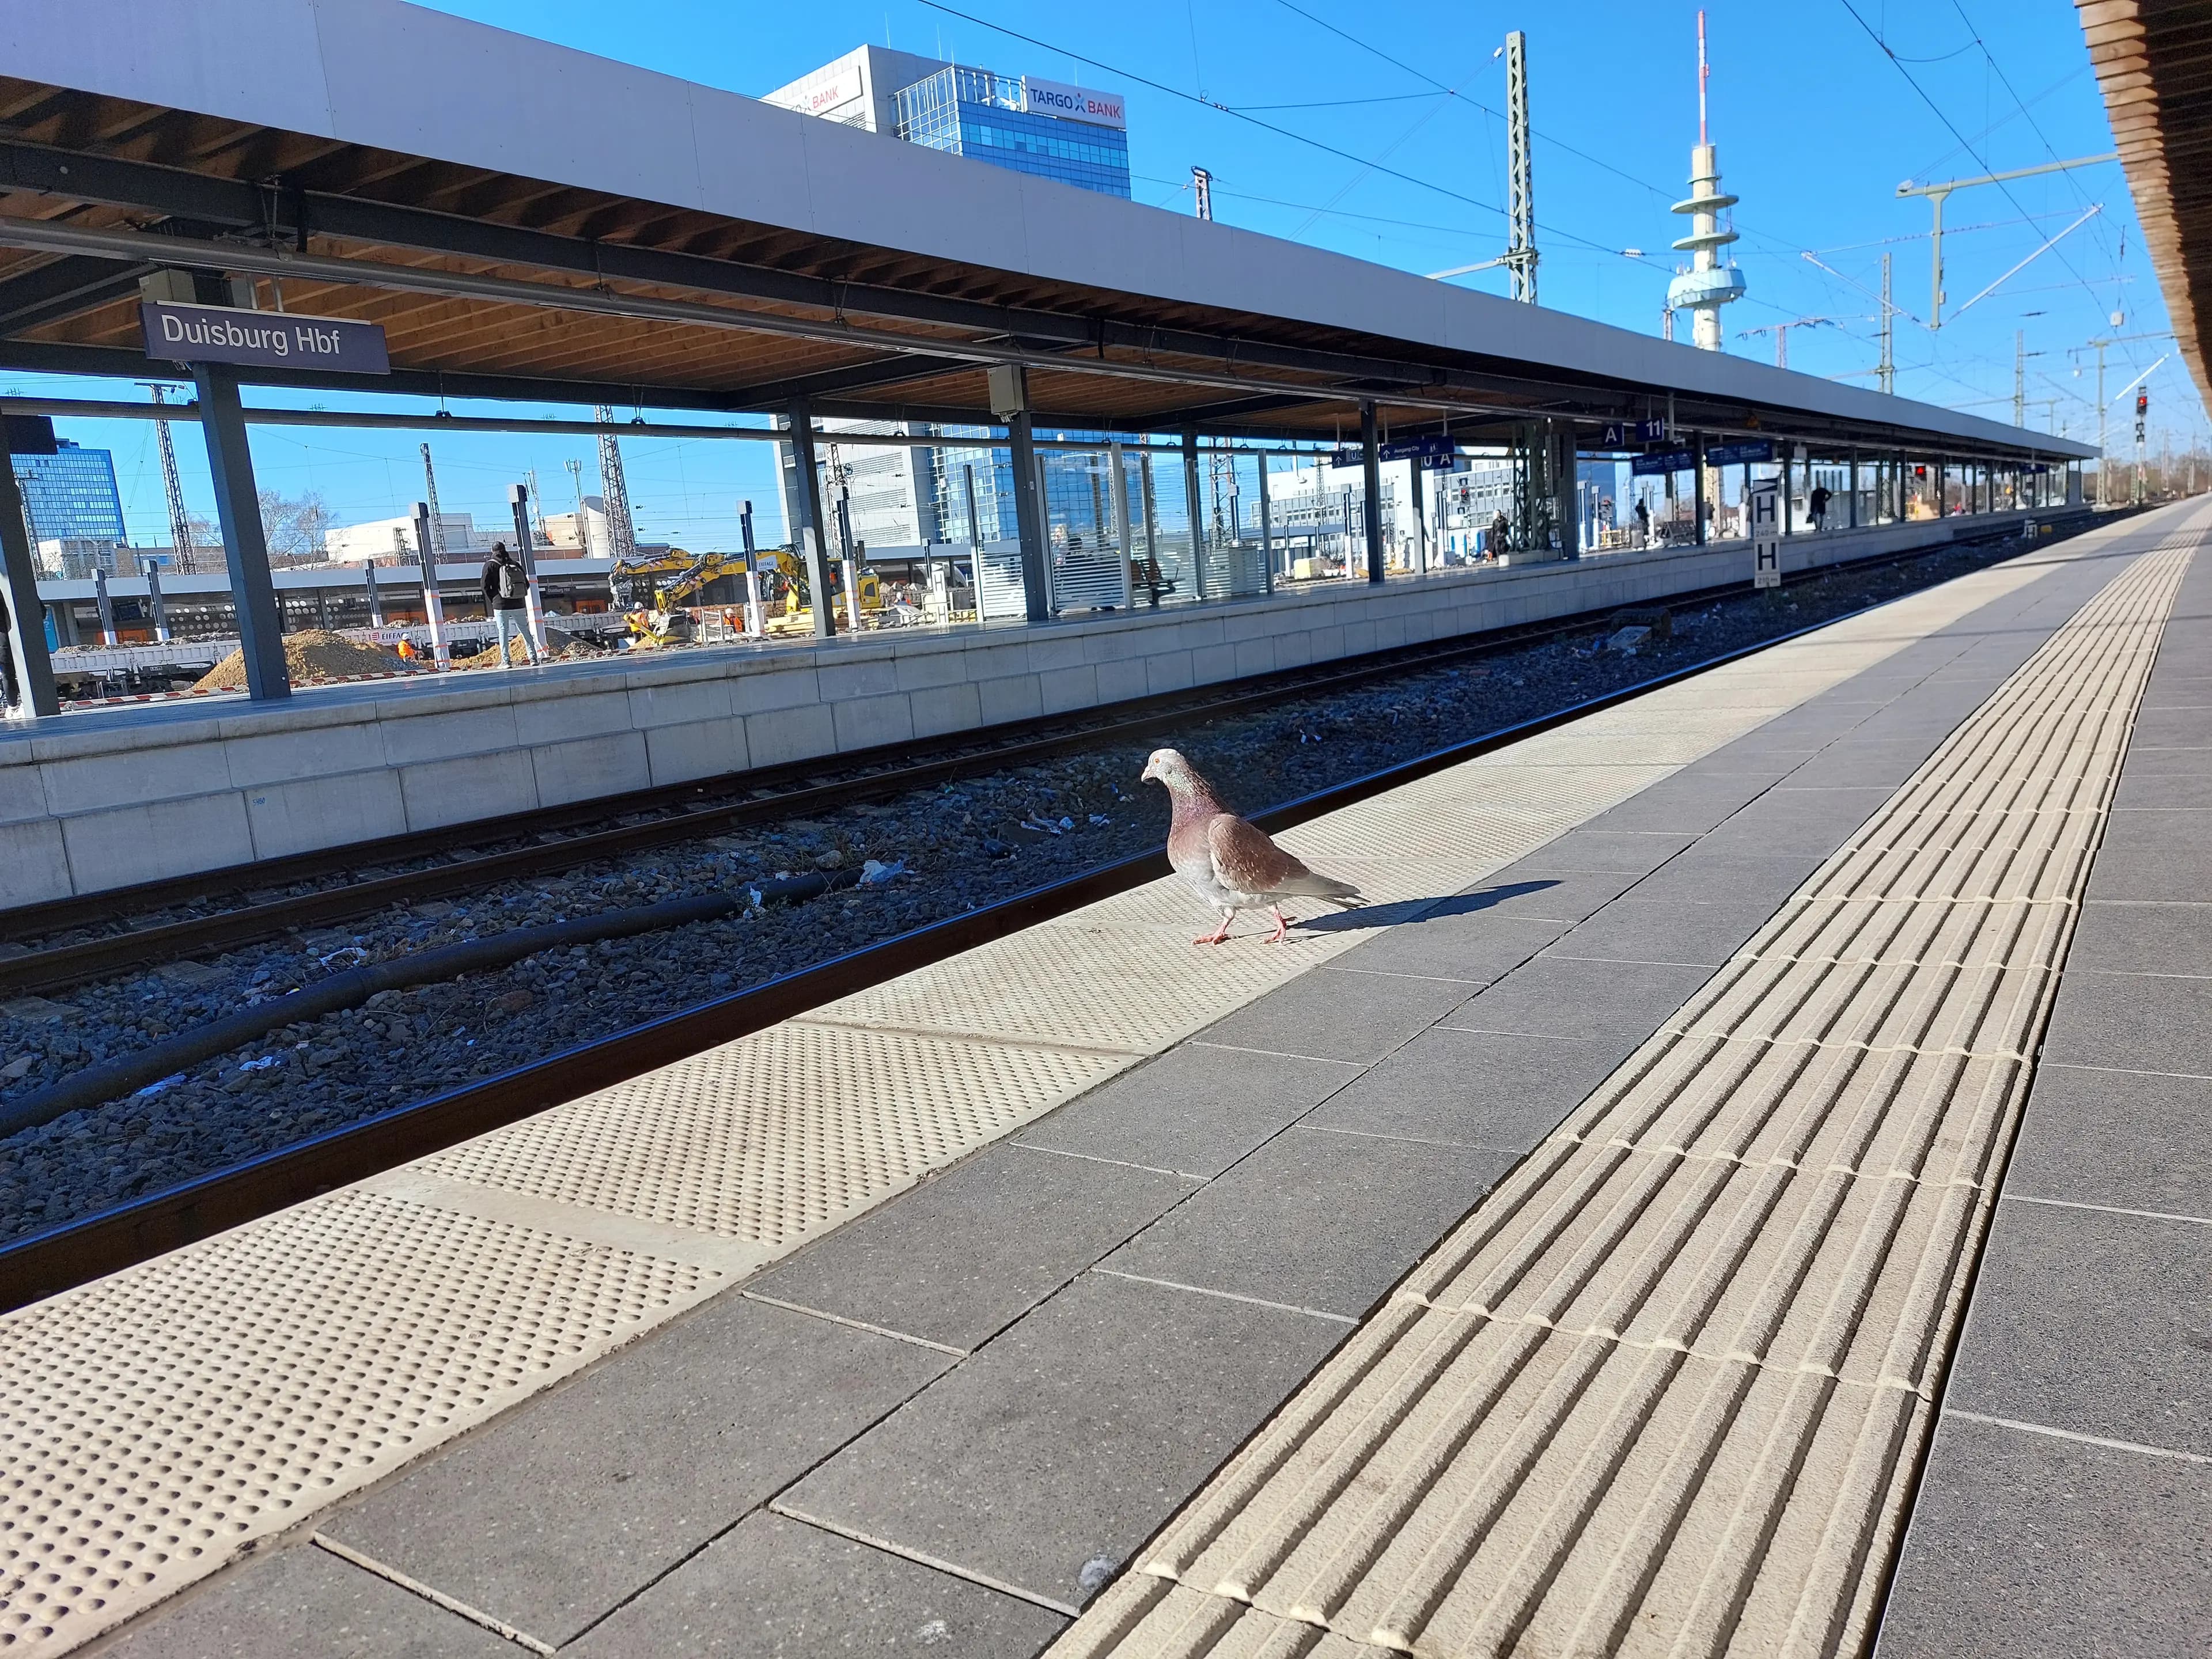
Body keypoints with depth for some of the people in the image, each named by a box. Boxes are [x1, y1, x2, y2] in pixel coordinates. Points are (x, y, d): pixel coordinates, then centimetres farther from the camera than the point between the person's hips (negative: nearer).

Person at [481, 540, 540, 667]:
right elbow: (527, 584, 9)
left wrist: (493, 600, 6)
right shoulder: (516, 564, 7)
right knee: (525, 631, 8)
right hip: (519, 604, 3)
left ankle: (506, 661, -1)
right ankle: (533, 658, 3)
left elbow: (486, 586, -5)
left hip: (501, 605, -3)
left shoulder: (490, 565, -2)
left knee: (503, 632, 2)